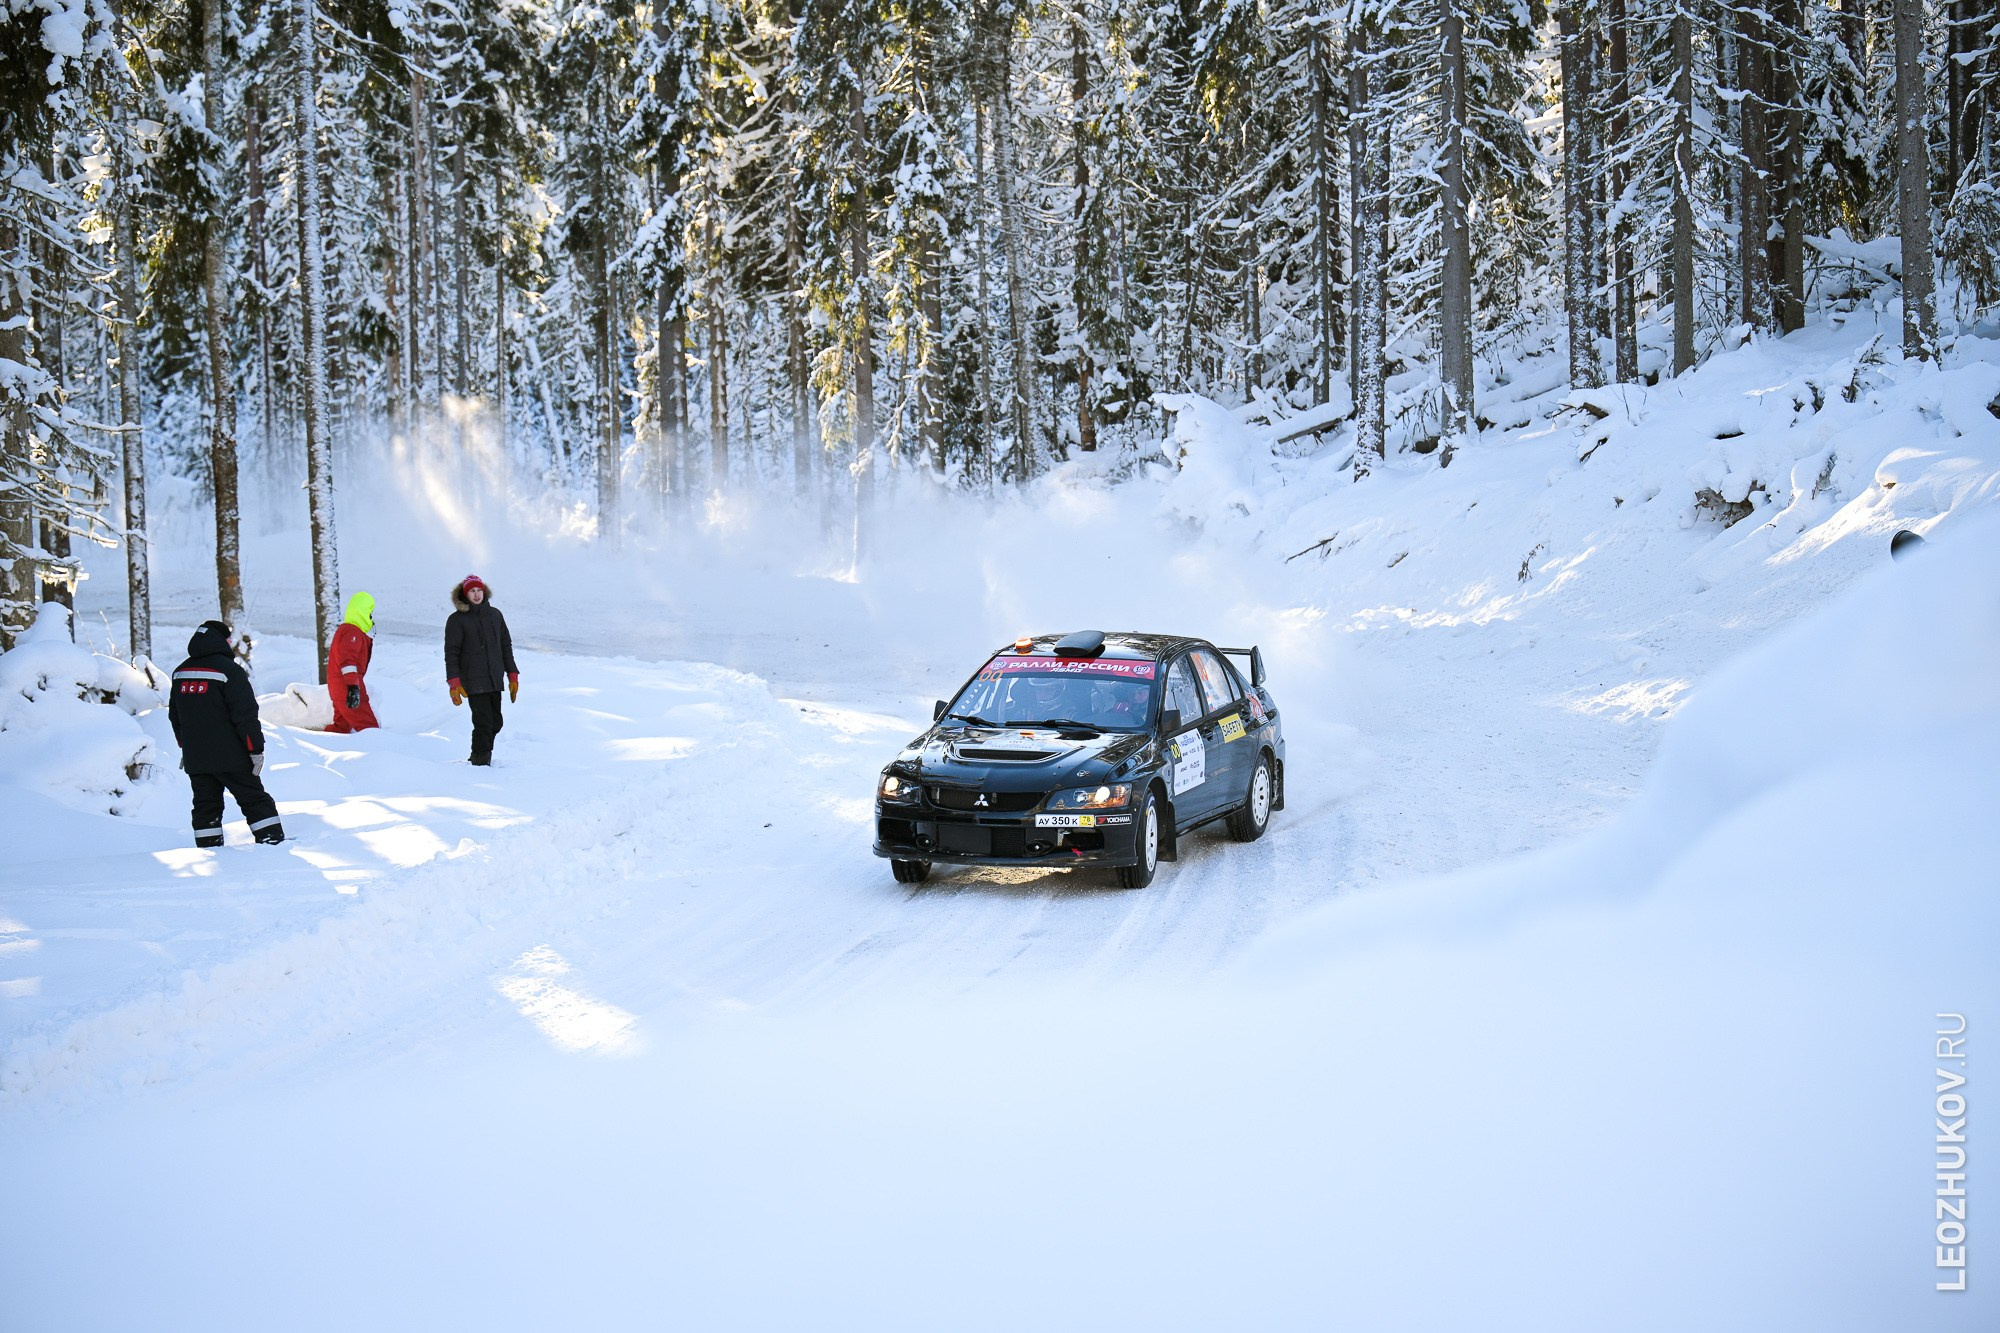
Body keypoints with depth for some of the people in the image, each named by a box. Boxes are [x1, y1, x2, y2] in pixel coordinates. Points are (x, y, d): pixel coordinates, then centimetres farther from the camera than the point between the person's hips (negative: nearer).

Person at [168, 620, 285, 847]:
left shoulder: (180, 673, 10)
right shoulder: (229, 670, -13)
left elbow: (175, 715, 20)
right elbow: (246, 715, -15)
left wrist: (185, 746, 29)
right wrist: (256, 749, -10)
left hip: (195, 759, 6)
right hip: (230, 756, -6)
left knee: (206, 805, 11)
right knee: (255, 801, 0)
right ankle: (274, 842, -4)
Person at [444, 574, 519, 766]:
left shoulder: (495, 615, 11)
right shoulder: (457, 620, -2)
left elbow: (506, 646, 17)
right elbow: (451, 653, -3)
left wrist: (513, 676, 14)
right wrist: (454, 683, -11)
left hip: (494, 680, 5)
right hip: (474, 682, -5)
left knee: (496, 722, 7)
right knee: (484, 723, -11)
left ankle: (479, 756, 24)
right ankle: (481, 760, -1)